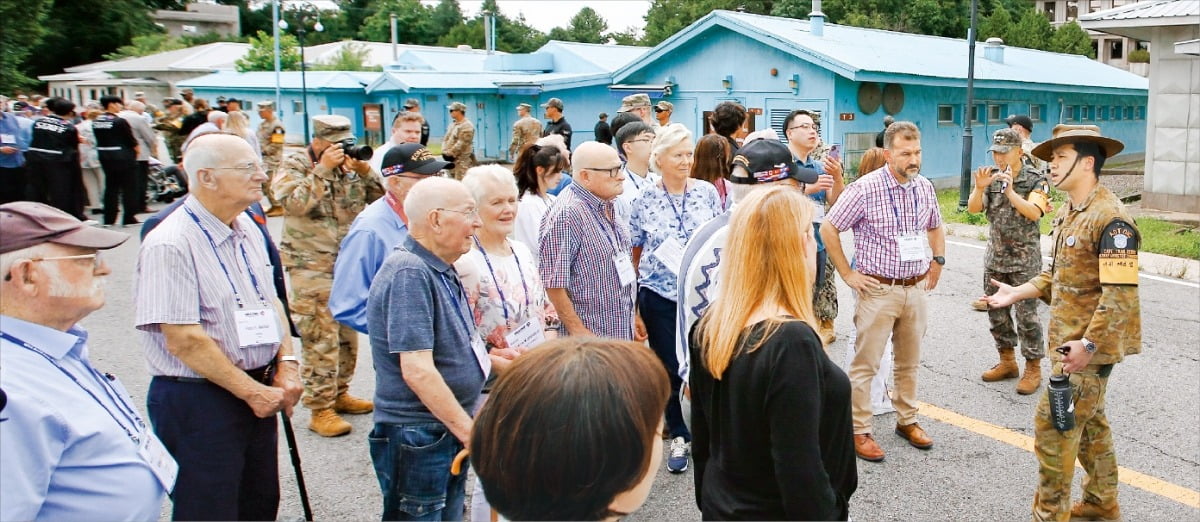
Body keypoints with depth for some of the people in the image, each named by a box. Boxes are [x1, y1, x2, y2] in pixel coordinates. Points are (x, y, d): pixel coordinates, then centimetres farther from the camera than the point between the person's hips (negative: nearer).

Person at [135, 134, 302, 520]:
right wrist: (252, 392, -17)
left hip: (259, 393, 8)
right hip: (196, 401, -7)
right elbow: (184, 340, -22)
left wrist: (287, 364, 0)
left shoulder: (248, 230, 7)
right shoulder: (170, 245, -19)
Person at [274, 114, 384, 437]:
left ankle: (339, 394, 29)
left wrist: (363, 170, -10)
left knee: (348, 335, 14)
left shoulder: (350, 166, 10)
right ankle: (320, 409, 2)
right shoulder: (293, 165, -3)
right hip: (311, 268, -6)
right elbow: (296, 202, -20)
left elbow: (380, 197, 5)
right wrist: (323, 169, -20)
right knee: (320, 339, -6)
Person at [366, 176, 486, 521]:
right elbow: (417, 370, -26)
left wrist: (491, 359, 8)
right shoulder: (408, 273, -20)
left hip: (450, 431, 9)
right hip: (418, 437, -9)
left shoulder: (440, 270, 10)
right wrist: (470, 432, -21)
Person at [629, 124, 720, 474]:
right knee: (669, 369, 8)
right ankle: (678, 436, 27)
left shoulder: (707, 192, 1)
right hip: (660, 297, 0)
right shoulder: (644, 201, -2)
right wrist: (635, 308, 1)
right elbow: (633, 255, 2)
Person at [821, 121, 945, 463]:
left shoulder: (924, 188, 4)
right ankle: (859, 431, 11)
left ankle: (907, 420, 33)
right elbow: (828, 229, -11)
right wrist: (847, 274, -9)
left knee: (909, 362, 17)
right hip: (878, 290, -6)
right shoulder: (865, 189, -15)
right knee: (866, 364, 1)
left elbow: (936, 228, 23)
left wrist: (938, 261, 11)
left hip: (916, 289, 6)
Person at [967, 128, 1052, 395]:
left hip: (1024, 259, -5)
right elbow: (973, 208, -5)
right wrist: (980, 188, -23)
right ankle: (1007, 362, 26)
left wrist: (1010, 191, -29)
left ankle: (1033, 368, 8)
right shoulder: (991, 176, 4)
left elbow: (1034, 213, -21)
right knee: (996, 312, 12)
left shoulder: (1036, 179, -8)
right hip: (995, 257, 5)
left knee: (1026, 314, -3)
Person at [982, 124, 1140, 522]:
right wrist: (1018, 292, 12)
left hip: (1090, 345, -10)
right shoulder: (1070, 212, 11)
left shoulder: (1110, 218, -20)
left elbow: (1121, 294, -25)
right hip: (1071, 339, 10)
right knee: (1088, 421, 20)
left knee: (1053, 425, -6)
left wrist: (1089, 345, -28)